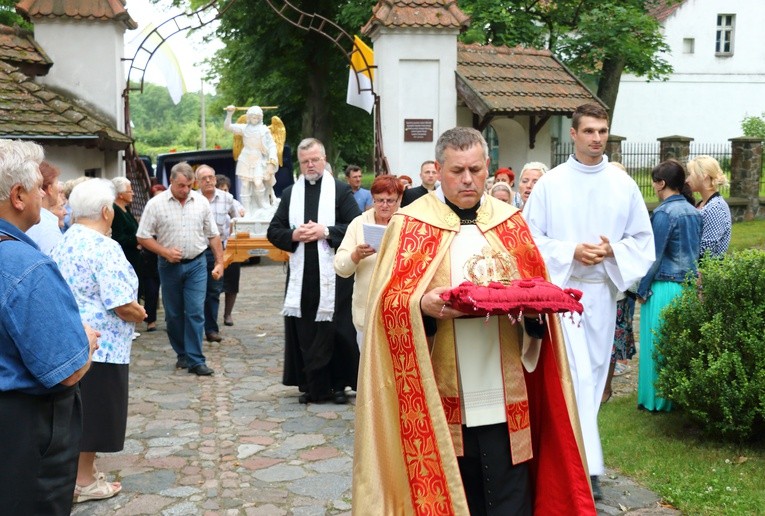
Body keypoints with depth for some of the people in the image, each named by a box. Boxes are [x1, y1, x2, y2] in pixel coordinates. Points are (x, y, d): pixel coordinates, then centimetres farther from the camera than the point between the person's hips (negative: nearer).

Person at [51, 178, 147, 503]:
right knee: (93, 412, 4)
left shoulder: (63, 243, 9)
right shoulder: (104, 247, -19)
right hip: (99, 344, -9)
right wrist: (140, 315, -1)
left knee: (77, 410, 19)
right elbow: (124, 306, -22)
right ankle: (83, 482, 14)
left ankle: (77, 471, 30)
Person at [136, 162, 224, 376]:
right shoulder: (156, 204, -6)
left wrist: (220, 262, 3)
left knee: (195, 312, -6)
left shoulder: (201, 202, 1)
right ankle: (182, 354, 25)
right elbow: (143, 237, -3)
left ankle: (195, 360, -3)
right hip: (170, 266, 0)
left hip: (196, 264, 0)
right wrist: (165, 252, -14)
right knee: (173, 314, 9)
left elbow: (213, 235, 7)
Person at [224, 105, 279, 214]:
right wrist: (229, 114, -16)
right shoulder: (244, 128, 5)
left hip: (259, 162, -2)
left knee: (258, 185, -14)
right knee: (245, 187, 1)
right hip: (245, 161, 2)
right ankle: (247, 213, 7)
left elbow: (272, 146, -2)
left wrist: (271, 162, -12)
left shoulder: (264, 130, 0)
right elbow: (227, 127, -1)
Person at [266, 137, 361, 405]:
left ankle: (338, 385, 11)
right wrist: (293, 235, -7)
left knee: (335, 331, 0)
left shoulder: (341, 190, 4)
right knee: (303, 332, 3)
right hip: (301, 275, 3)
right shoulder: (290, 193, 14)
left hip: (333, 274, -3)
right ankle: (312, 386, 12)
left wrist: (326, 232, -14)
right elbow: (273, 232, 12)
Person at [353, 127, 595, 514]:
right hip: (442, 394, -2)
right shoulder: (409, 224, 1)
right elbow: (388, 301, -4)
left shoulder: (510, 221, 11)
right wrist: (422, 305, -24)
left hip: (504, 392, 3)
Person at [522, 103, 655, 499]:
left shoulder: (623, 184, 4)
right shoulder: (550, 183, -3)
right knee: (576, 374, -9)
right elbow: (529, 237, -2)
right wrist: (571, 252, -15)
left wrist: (613, 252, -11)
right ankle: (588, 463, -6)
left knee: (594, 372, 11)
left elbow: (643, 239, 8)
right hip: (562, 288, -3)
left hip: (603, 290, 3)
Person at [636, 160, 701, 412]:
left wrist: (642, 289, -5)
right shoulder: (694, 212, 8)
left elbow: (653, 256, -13)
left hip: (664, 288, -7)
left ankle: (658, 399, 11)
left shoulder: (663, 213, -14)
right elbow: (696, 252, 14)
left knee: (658, 345, 3)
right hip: (688, 286, 7)